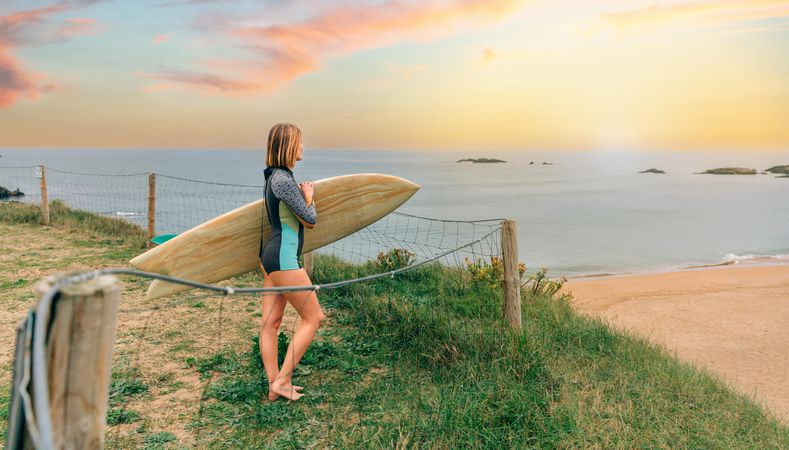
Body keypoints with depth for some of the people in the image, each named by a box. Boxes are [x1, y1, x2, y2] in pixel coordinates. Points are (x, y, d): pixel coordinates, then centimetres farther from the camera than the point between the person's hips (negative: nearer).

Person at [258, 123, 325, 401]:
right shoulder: (284, 180, -18)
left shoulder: (275, 177, 12)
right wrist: (309, 196, 4)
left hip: (271, 253, 10)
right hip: (283, 258, -10)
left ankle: (274, 385, 21)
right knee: (314, 317, 2)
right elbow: (310, 220, -12)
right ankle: (282, 381, 5)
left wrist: (303, 193, 14)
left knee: (270, 322, 11)